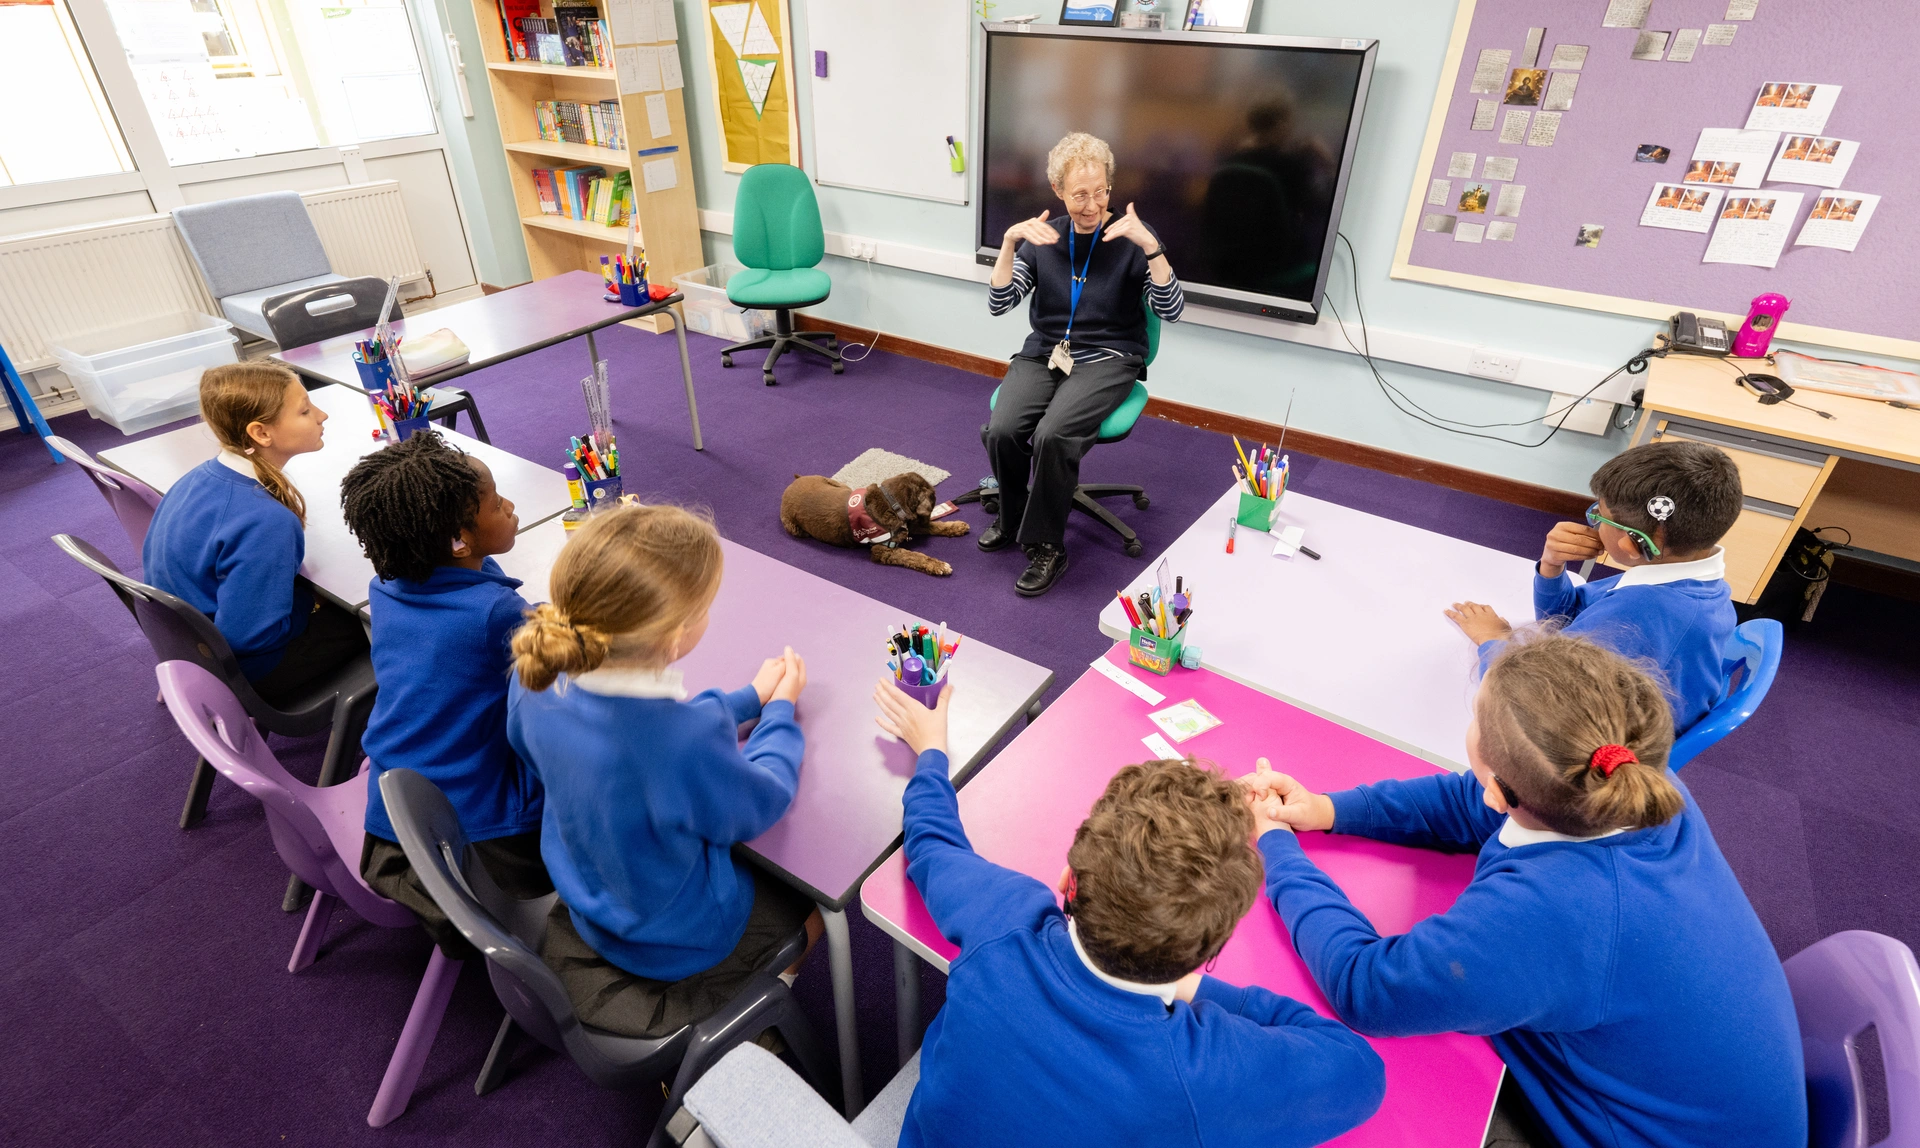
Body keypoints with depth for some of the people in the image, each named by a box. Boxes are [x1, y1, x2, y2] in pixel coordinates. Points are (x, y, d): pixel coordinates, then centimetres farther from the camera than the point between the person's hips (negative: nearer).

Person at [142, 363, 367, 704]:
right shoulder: (266, 522, -34)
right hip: (239, 671, -8)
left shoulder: (199, 477, -7)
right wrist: (312, 601, -12)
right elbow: (248, 636, -30)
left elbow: (152, 557, 7)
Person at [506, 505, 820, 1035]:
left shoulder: (537, 681, -22)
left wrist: (748, 698, 2)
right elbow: (760, 804, -20)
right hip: (678, 942, -6)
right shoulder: (692, 739, -43)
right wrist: (780, 709, -4)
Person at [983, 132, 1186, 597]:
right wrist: (1009, 241, -15)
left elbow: (1172, 310, -13)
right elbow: (998, 303, -1)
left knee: (1052, 434, -31)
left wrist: (1149, 245, -26)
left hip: (1107, 359, -3)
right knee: (1002, 429, -25)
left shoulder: (1131, 237, -2)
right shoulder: (1042, 237, 8)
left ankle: (1047, 545, -10)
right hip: (1044, 352, 3)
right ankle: (1012, 517, 6)